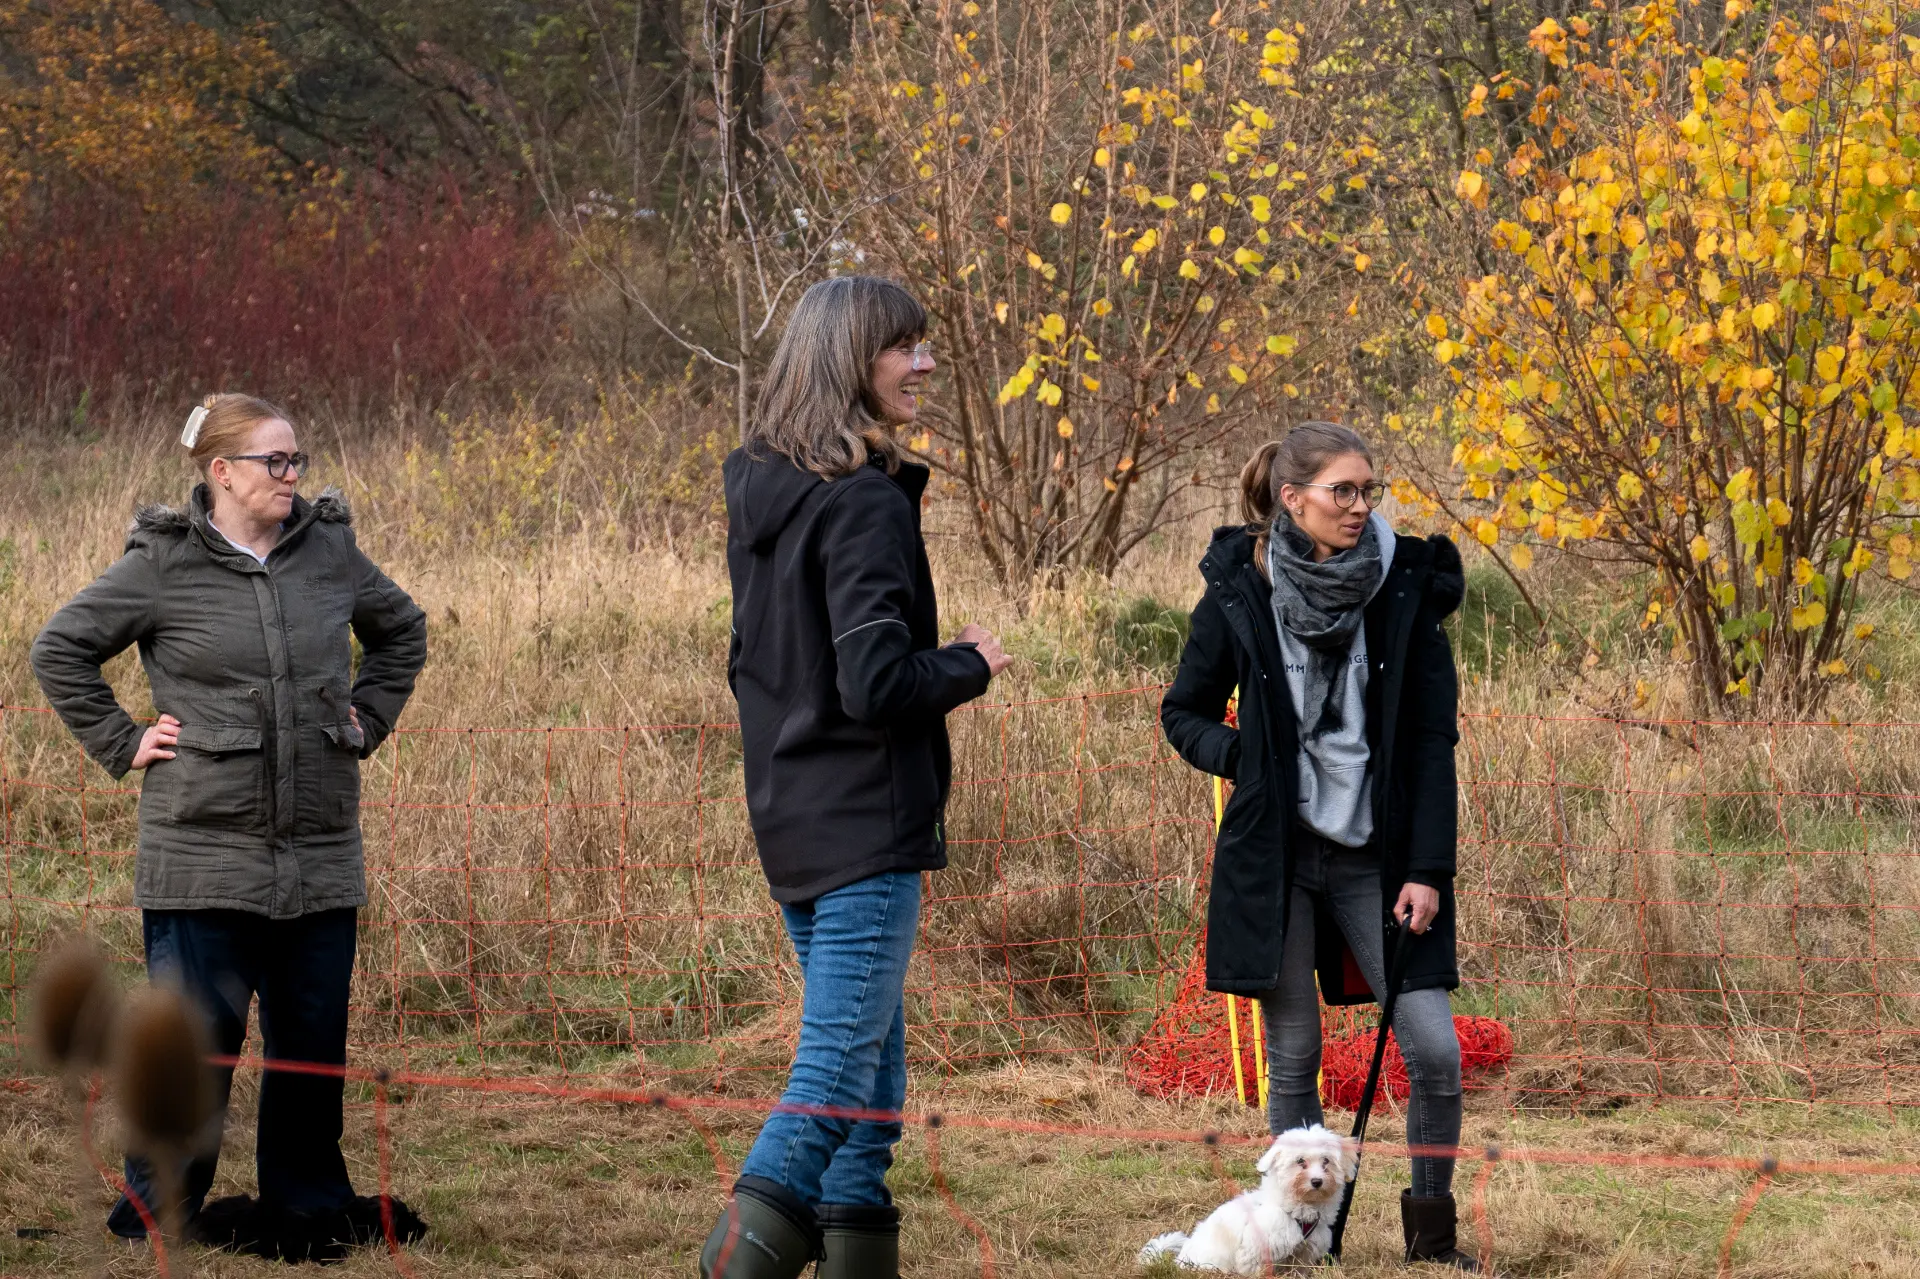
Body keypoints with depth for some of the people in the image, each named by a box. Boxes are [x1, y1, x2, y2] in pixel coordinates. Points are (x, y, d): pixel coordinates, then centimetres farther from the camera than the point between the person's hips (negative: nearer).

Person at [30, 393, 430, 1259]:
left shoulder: (329, 552, 7)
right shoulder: (163, 566, -4)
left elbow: (401, 630, 26)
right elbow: (59, 651, 5)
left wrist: (365, 721, 16)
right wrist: (122, 742, 1)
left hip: (322, 854, 4)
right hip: (204, 853, -4)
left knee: (315, 1039, 7)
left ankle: (307, 1204, 20)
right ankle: (160, 1211, 12)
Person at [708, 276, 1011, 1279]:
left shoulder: (759, 492, 10)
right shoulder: (865, 503, -17)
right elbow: (876, 681, -22)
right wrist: (969, 665, -5)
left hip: (788, 820, 9)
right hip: (865, 822, -9)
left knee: (871, 1058, 16)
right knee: (840, 1069, -8)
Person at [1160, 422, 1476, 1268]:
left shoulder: (1405, 590, -3)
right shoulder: (1239, 595, -4)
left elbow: (1433, 741, -2)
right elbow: (1183, 713, 9)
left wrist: (1427, 870, -8)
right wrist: (1241, 754, -11)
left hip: (1377, 855, 0)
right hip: (1274, 856, 0)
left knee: (1435, 1050, -6)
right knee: (1294, 1056, 3)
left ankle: (1432, 1226, 12)